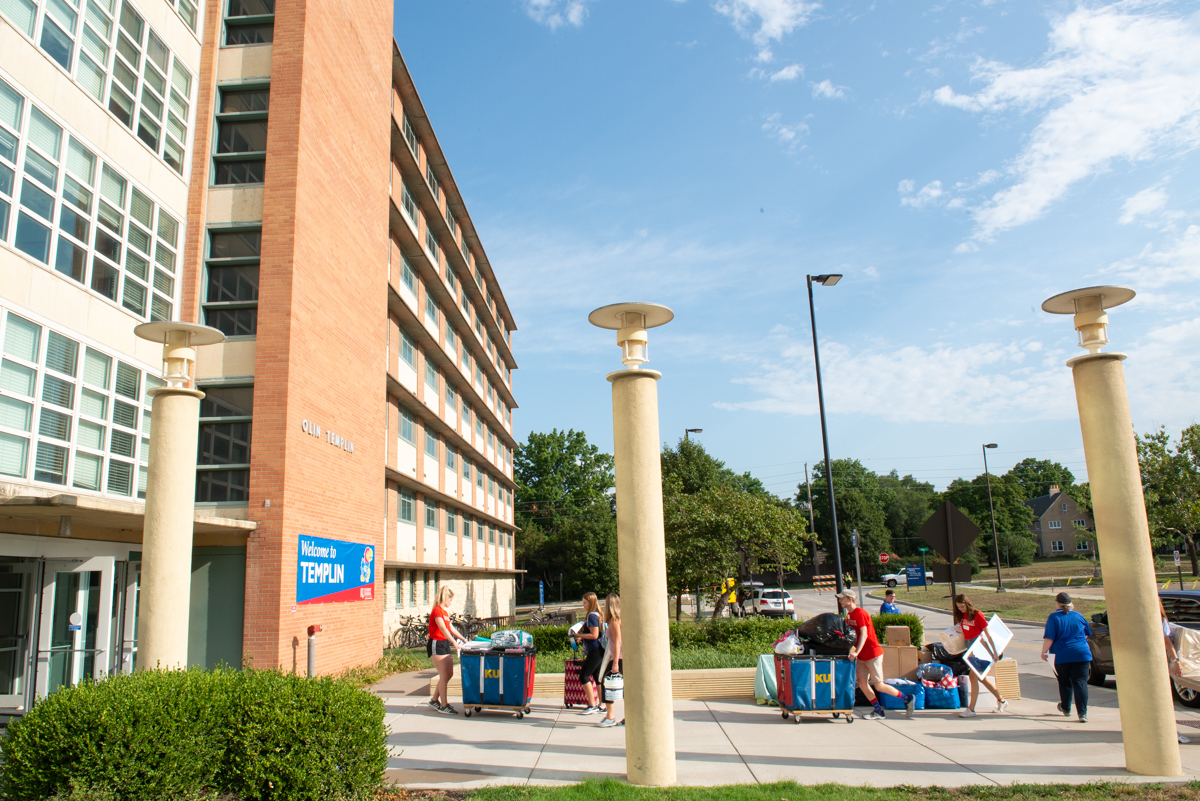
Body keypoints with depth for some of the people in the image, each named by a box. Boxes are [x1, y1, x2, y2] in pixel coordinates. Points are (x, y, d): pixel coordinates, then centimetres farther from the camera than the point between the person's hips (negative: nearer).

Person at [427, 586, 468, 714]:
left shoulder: (444, 611, 16)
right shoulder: (437, 610, -14)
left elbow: (451, 628, 19)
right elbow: (443, 629, -24)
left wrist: (463, 639, 13)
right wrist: (455, 642, -30)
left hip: (445, 644, 10)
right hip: (436, 644, -10)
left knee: (449, 674, 10)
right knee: (444, 675, -8)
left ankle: (434, 700, 22)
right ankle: (444, 706, -1)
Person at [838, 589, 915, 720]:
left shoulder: (860, 613, -18)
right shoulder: (849, 614, 9)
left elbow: (864, 635, -26)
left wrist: (857, 652, -36)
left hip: (873, 653, -8)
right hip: (862, 655, 8)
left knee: (879, 686, -3)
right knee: (862, 682, 1)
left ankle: (907, 698, 14)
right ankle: (878, 711, 10)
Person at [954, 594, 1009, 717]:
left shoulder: (977, 615, -12)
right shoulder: (960, 616, 7)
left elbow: (988, 635, -11)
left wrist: (995, 652, -13)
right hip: (969, 646, 7)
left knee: (973, 676, -10)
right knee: (981, 677, 12)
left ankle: (971, 709, -9)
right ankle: (1001, 700, 28)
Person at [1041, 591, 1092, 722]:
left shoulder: (1054, 617, -8)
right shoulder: (1078, 616, 4)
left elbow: (1049, 638, -13)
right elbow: (1087, 634, 19)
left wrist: (1044, 652, -3)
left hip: (1063, 656, -1)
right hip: (1082, 654, 2)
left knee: (1065, 683, 15)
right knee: (1080, 683, -1)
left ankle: (1065, 708, 32)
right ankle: (1082, 713, -9)